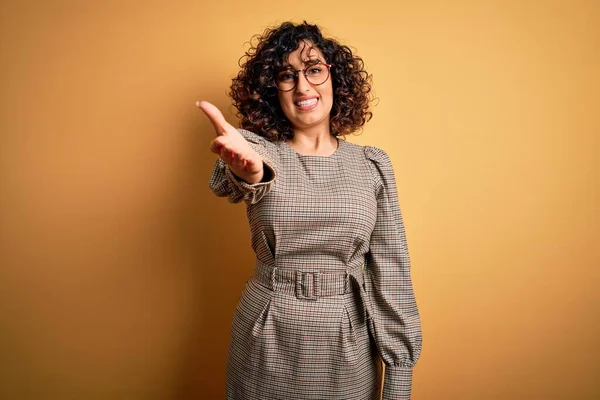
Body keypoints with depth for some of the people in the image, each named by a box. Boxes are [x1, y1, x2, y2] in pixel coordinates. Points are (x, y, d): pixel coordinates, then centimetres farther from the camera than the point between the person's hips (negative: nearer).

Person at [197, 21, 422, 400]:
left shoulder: (373, 164, -2)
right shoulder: (260, 149, -4)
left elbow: (390, 271, -4)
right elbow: (238, 182, -28)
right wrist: (248, 171, -52)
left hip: (349, 345, 1)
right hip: (268, 344, 0)